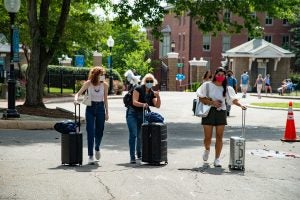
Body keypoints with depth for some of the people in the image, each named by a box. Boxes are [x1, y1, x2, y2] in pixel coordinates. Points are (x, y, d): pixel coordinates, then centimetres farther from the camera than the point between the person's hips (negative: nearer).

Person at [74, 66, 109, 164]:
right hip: (90, 108, -2)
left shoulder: (105, 85, -1)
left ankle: (97, 148, 39)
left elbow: (105, 100, 7)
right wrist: (76, 99, -24)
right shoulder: (88, 83, -7)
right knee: (90, 132, -7)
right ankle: (90, 156, 0)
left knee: (99, 132, 8)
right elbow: (78, 93, -3)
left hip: (100, 108, 2)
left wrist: (107, 113, 6)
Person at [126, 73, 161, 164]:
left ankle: (139, 156, 27)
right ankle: (132, 157, -15)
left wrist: (158, 96, -14)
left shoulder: (152, 93, 7)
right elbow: (134, 102, -18)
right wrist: (142, 104, -35)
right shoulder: (138, 89, -9)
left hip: (142, 115, 5)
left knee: (140, 136, 10)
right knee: (133, 135, -14)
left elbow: (157, 105, 2)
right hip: (132, 113, -5)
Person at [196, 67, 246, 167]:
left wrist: (240, 104, -24)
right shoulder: (207, 85, -1)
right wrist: (212, 102, -15)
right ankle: (207, 149, 33)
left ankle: (217, 158, 7)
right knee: (208, 136, 0)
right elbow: (201, 98, -4)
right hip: (209, 112, -2)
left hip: (221, 113, 2)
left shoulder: (227, 88, 6)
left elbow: (233, 99, -5)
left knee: (219, 137, -1)